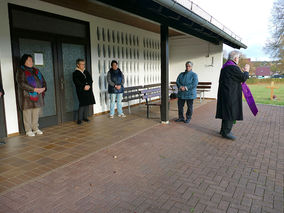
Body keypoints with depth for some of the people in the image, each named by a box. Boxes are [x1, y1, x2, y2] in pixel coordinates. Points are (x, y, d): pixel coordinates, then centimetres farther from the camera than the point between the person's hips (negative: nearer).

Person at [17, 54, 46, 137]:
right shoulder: (21, 71, -3)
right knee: (27, 113, -2)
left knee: (36, 113, 8)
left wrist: (43, 88, -6)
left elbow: (43, 81, 15)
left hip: (37, 96, 6)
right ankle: (28, 130, 7)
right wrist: (34, 89, -21)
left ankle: (35, 128, 19)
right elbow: (22, 84, -15)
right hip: (27, 96, -5)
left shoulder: (36, 71, 16)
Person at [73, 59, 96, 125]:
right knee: (82, 104, -10)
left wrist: (89, 85, -8)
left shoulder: (86, 72, 17)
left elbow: (90, 80, 10)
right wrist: (84, 87, -19)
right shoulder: (75, 73, -1)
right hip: (81, 91, -6)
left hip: (88, 90, 6)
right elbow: (77, 83, -10)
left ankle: (85, 117, 17)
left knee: (87, 104, 7)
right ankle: (79, 119, -2)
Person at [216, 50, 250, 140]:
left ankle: (224, 130, 23)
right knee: (230, 113, -3)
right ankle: (226, 132, 2)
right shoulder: (233, 67, -17)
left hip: (224, 93, 10)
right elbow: (243, 78, -12)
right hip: (231, 94, -10)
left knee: (226, 112, 16)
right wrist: (246, 71, 7)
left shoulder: (225, 67, 13)